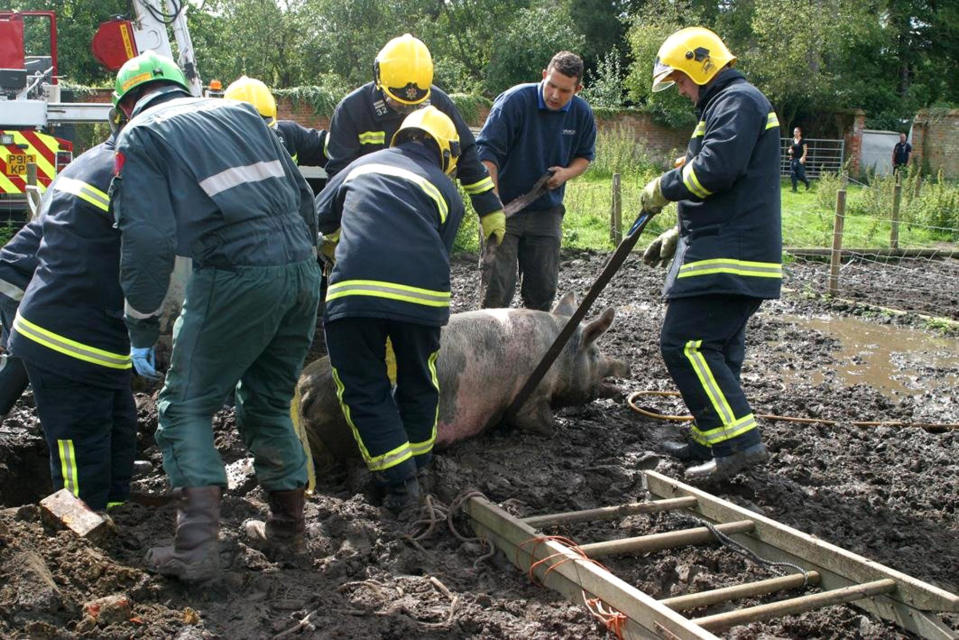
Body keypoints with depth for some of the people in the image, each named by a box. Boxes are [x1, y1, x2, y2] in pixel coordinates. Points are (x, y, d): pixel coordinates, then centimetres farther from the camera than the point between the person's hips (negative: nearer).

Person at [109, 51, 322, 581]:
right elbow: (302, 198, 20)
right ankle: (287, 528, 25)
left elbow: (147, 239, -6)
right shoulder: (241, 111, 24)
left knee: (186, 407, 9)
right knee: (269, 403, 22)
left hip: (236, 277, -6)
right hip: (301, 269, 6)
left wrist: (142, 328, 2)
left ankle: (197, 545, 0)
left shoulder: (140, 135, 6)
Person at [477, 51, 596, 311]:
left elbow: (585, 155, 16)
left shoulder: (582, 114, -1)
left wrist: (567, 173, -8)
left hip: (547, 211, 4)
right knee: (498, 287, -6)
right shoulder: (514, 100, -16)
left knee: (543, 288, 10)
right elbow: (487, 152, -19)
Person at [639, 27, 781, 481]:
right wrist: (676, 236, 25)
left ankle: (739, 441, -14)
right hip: (736, 252, 11)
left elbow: (714, 171, -23)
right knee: (717, 348, 14)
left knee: (684, 343, -14)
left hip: (729, 257, -11)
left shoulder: (738, 100, -8)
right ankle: (711, 442, 22)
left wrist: (664, 187, -6)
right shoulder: (724, 105, 26)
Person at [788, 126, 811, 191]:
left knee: (800, 175, -6)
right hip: (793, 159, 5)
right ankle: (794, 188, 5)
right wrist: (790, 151, -4)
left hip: (800, 160, -5)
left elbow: (805, 151, -6)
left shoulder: (802, 141, -4)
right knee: (792, 174, -2)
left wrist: (803, 158, -19)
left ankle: (807, 183, 23)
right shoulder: (792, 141, 9)